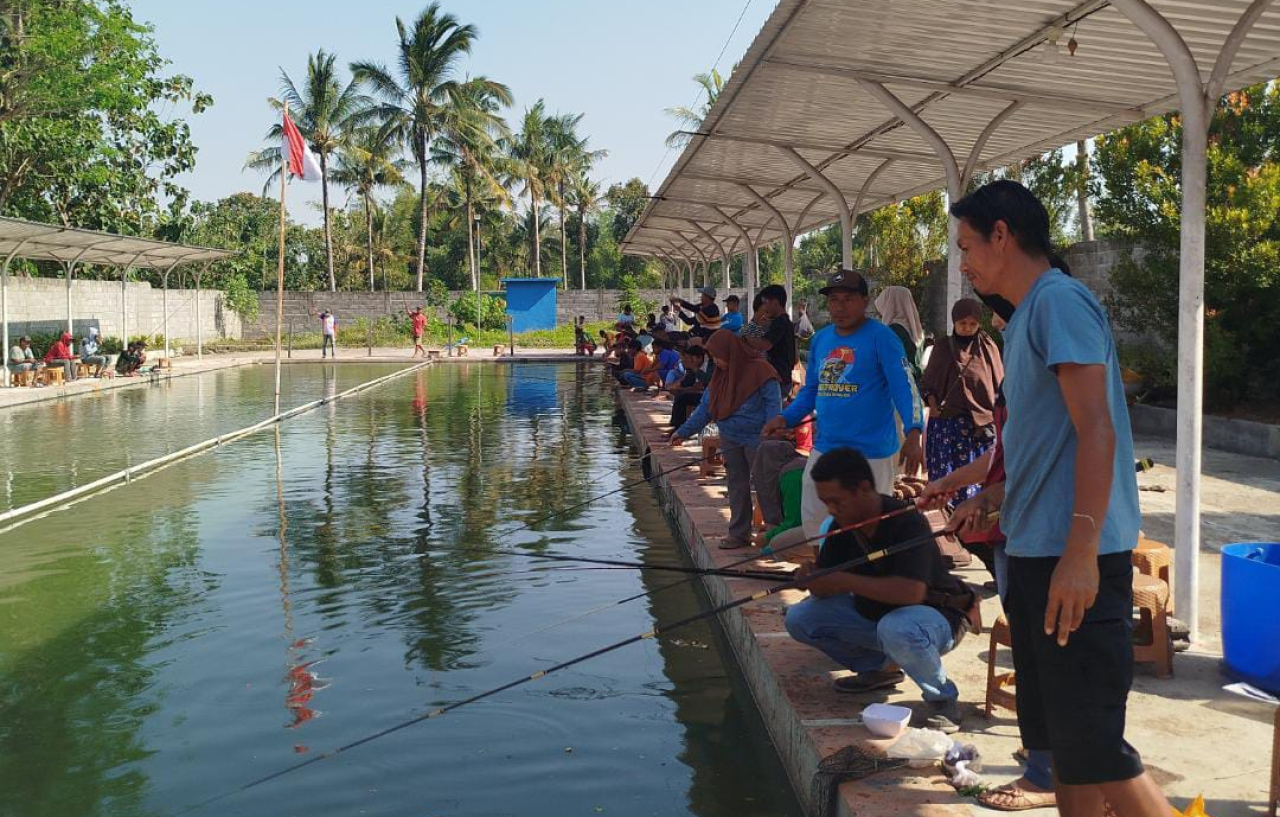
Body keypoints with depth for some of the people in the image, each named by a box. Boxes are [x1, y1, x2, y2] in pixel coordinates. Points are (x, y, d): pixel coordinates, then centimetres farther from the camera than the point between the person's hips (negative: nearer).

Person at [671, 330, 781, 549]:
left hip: (756, 440, -7)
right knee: (737, 486, 11)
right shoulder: (721, 375, 10)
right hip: (730, 440, 7)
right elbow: (705, 408, 13)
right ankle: (739, 533, 18)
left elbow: (773, 404, -14)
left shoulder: (760, 371, -12)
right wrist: (683, 432, 9)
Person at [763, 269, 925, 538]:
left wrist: (913, 433, -32)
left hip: (872, 453, -6)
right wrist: (786, 418, 1)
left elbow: (904, 386, -18)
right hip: (824, 448, 7)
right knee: (813, 521, 14)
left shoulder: (881, 337, -10)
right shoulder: (820, 339, 10)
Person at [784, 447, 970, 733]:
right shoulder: (841, 525, -5)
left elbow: (911, 591, -39)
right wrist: (810, 578, -27)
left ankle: (942, 698, -12)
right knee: (799, 618, -5)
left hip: (936, 615, -7)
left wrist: (845, 580, -35)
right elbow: (825, 588, -3)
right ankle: (878, 668, 14)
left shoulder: (907, 522, -27)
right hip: (873, 612, 8)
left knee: (895, 628, -41)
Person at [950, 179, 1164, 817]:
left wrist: (1080, 550, -25)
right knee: (1056, 734, 14)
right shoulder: (1025, 316, 17)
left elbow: (1096, 430, -20)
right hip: (1034, 551, 10)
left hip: (1074, 558, -10)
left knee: (1091, 743, -7)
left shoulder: (1060, 300, -12)